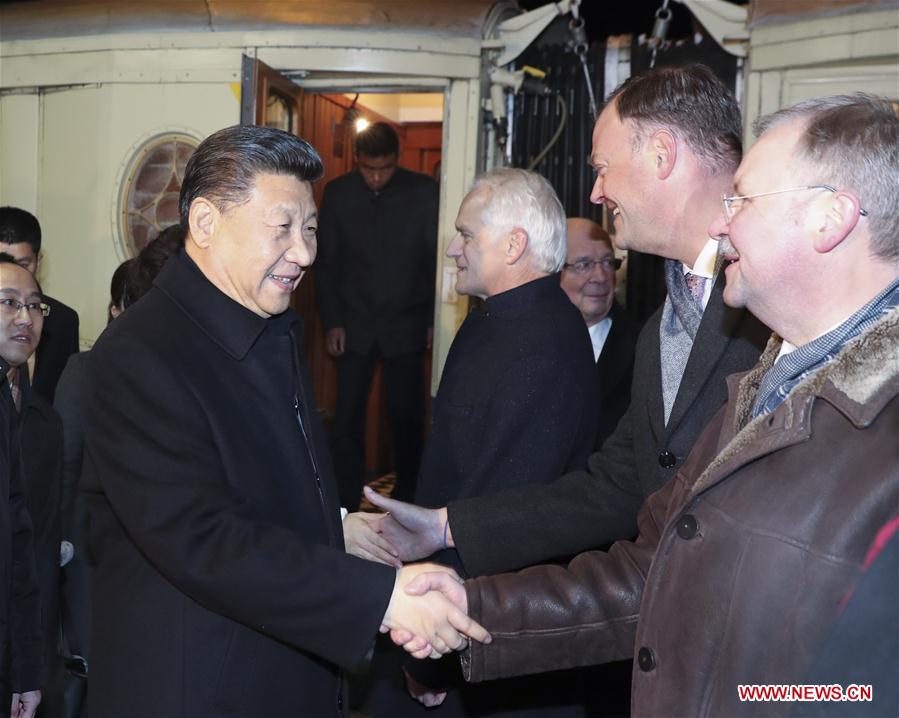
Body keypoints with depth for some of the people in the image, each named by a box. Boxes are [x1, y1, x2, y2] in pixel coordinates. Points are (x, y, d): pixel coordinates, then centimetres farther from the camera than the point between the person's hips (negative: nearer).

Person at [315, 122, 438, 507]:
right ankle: (345, 503, 8)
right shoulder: (338, 193, 1)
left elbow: (437, 258, 0)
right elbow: (326, 262, 5)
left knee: (407, 416, 6)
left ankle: (407, 497, 19)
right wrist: (332, 322, 0)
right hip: (355, 324, 1)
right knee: (347, 417, -1)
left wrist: (434, 319, -2)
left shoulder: (424, 191, -4)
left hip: (406, 324, -1)